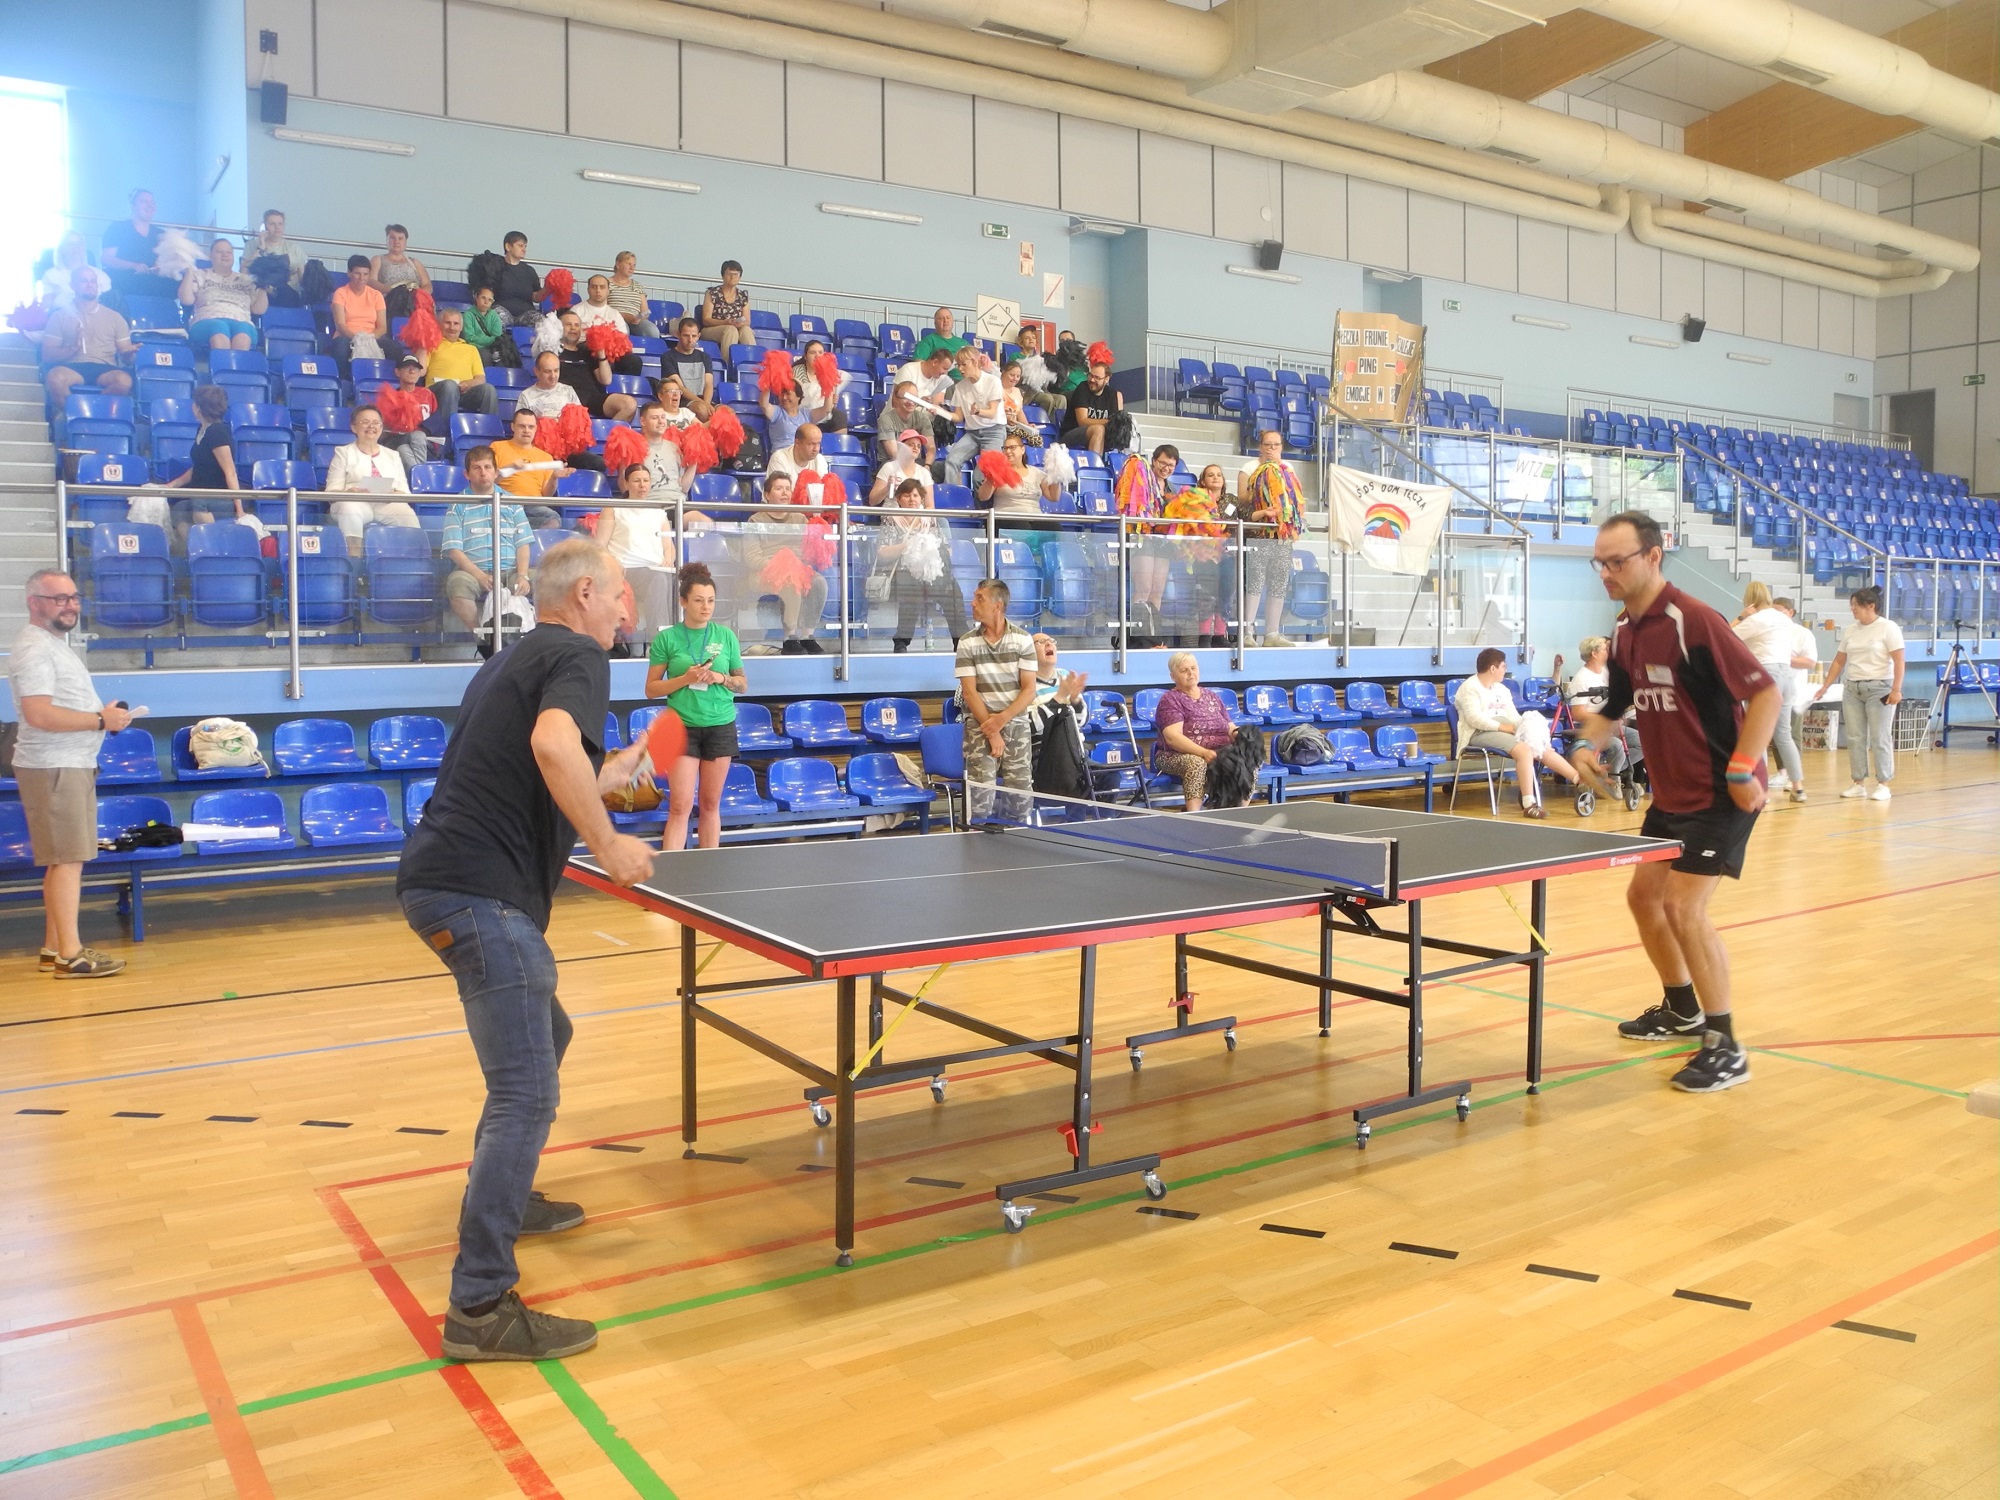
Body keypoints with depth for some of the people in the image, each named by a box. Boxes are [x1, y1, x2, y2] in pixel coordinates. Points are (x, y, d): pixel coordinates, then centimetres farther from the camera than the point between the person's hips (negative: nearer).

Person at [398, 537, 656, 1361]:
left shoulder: (515, 659, 22)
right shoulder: (578, 655, -7)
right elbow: (553, 744, -29)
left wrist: (611, 774, 31)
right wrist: (608, 845, -19)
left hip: (445, 880, 11)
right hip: (480, 893, -11)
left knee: (542, 1036, 28)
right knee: (526, 1094, -10)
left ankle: (505, 1197, 43)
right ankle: (479, 1308, -8)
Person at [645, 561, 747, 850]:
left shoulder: (726, 636, 6)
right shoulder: (667, 638, -1)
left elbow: (743, 684, 12)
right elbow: (651, 689, 1)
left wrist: (722, 678, -9)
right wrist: (686, 678, -14)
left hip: (720, 726, 2)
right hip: (682, 726, -2)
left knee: (710, 804, 8)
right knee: (681, 806, -8)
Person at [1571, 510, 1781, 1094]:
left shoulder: (1692, 621, -21)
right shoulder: (1624, 632, 5)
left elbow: (1765, 693, -21)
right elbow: (1615, 706, 19)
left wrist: (1742, 769, -26)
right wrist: (1590, 742, -1)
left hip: (1721, 795, -9)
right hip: (1670, 795, 9)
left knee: (1683, 907, -14)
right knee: (1644, 896, 15)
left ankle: (1725, 1047, -2)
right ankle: (1682, 1008, 36)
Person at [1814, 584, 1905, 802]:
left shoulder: (1888, 628, -5)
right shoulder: (1850, 630, 11)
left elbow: (1898, 662, -10)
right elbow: (1839, 662, 16)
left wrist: (1896, 690, -18)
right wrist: (1825, 687, 11)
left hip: (1879, 688, -5)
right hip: (1852, 688, 6)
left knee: (1879, 739, -5)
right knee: (1855, 738, 4)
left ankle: (1883, 785, 1)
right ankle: (1858, 783, 10)